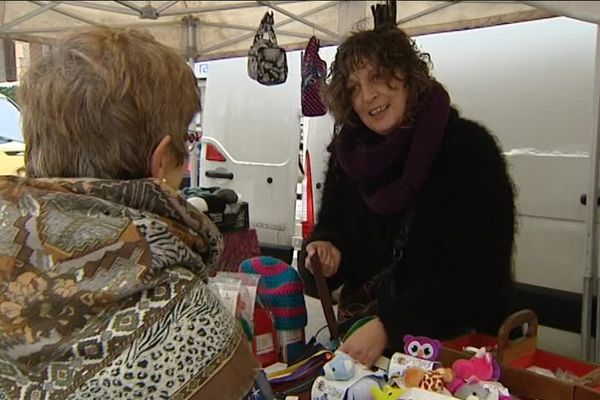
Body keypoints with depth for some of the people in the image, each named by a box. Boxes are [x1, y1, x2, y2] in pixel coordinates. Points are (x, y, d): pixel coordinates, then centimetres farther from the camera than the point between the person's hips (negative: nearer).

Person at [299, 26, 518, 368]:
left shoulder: (470, 148, -13)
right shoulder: (349, 152, 2)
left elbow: (477, 275, -19)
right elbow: (331, 228, 8)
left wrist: (389, 327, -26)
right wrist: (325, 249, -15)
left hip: (457, 338, -3)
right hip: (361, 332, 3)